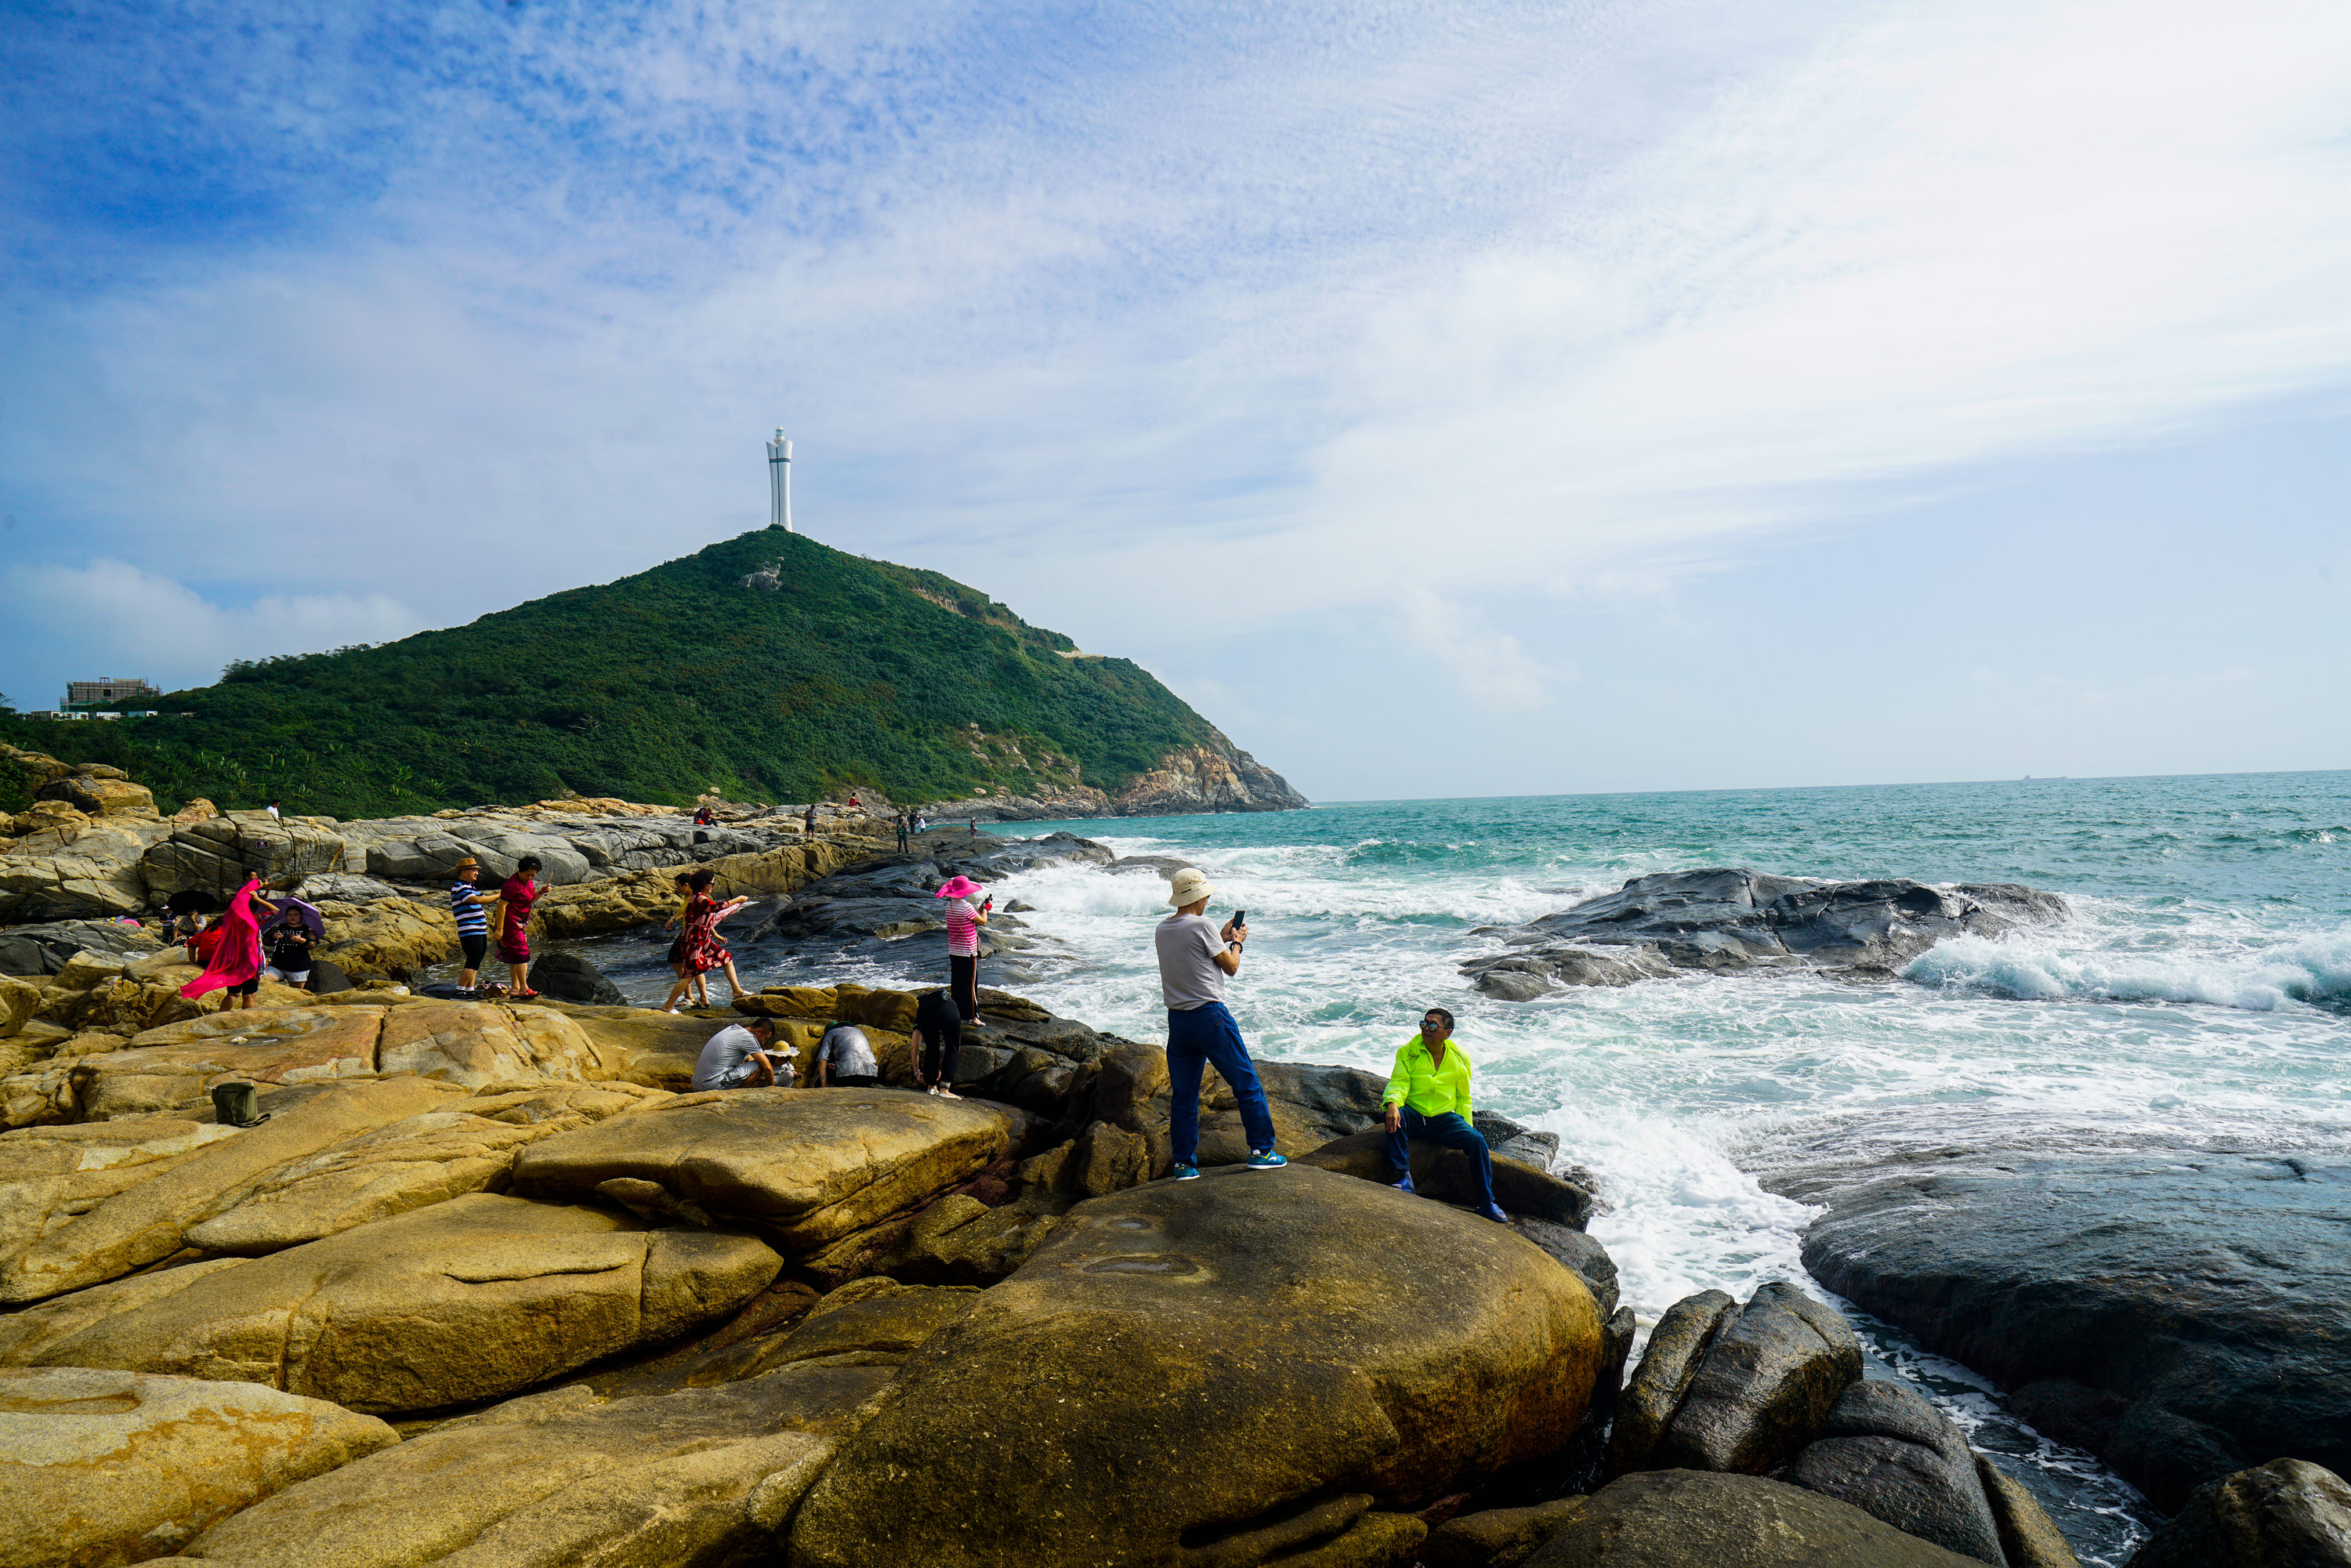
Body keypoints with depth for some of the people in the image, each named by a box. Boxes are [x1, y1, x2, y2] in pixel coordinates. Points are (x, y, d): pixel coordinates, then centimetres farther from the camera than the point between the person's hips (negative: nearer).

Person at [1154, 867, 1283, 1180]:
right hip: (1209, 1014, -7)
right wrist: (1237, 942, 14)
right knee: (1247, 1084, 6)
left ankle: (1183, 1164, 13)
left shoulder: (1162, 930, 8)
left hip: (1177, 1019, 7)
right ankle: (1261, 1150, 10)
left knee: (1182, 1094, 11)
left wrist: (1222, 939, 25)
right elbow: (1231, 967, -4)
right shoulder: (1202, 926, -12)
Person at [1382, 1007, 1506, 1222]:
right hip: (1414, 1116, -1)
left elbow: (1463, 1097, 14)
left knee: (1476, 1140, -23)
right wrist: (1392, 1104, -31)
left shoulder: (1460, 1058, 5)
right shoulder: (1407, 1052, 0)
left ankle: (1486, 1202, -8)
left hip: (1445, 1118, 1)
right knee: (1395, 1118, -34)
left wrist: (1465, 1127, 4)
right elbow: (1399, 1082, -9)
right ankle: (1405, 1180, -31)